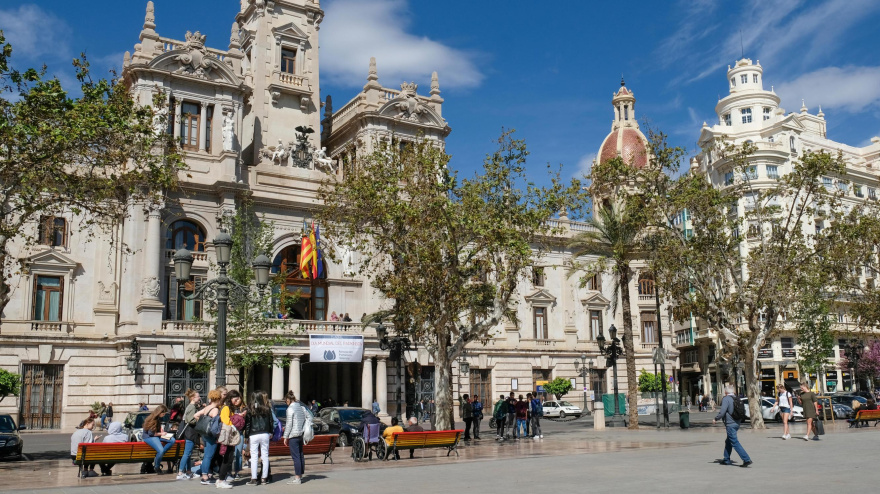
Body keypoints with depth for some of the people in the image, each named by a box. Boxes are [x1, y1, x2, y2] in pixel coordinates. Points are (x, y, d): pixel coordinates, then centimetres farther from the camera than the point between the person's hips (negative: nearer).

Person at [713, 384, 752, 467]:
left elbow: (722, 412, -19)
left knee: (735, 443, -7)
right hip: (737, 423, 9)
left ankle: (747, 460, -13)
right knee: (728, 442, 19)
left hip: (730, 424, -9)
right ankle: (726, 460, 26)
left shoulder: (726, 399, -13)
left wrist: (715, 419, -5)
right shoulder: (737, 399, 11)